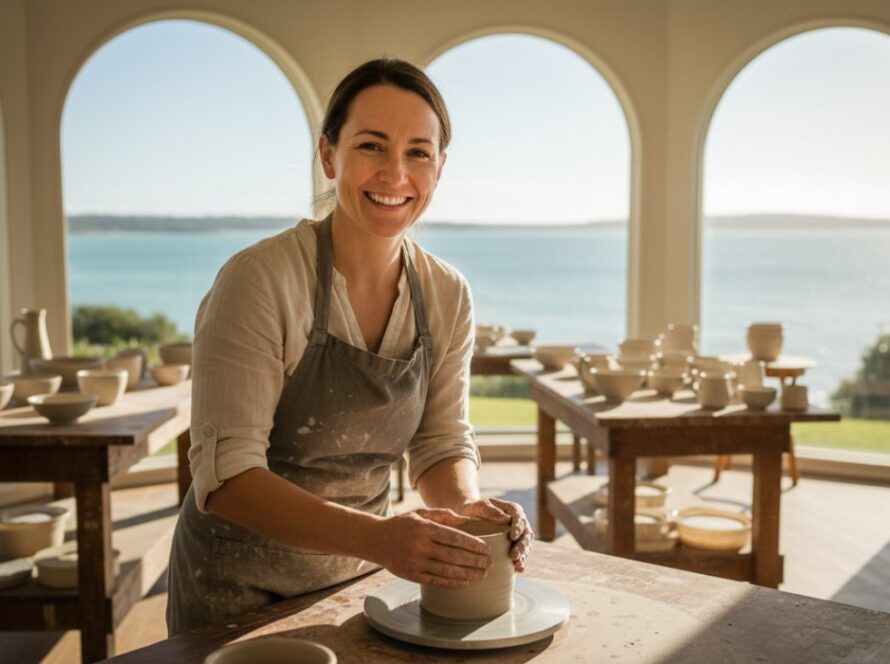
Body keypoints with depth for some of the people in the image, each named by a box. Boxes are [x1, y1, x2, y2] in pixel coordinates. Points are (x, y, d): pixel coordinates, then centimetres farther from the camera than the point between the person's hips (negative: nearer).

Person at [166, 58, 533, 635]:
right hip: (240, 585, -4)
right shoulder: (259, 282, -22)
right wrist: (375, 537, -38)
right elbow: (225, 475, -26)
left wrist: (468, 508, -21)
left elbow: (444, 441, 1)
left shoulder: (448, 296, -5)